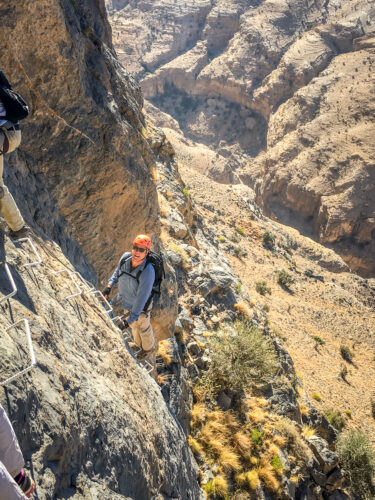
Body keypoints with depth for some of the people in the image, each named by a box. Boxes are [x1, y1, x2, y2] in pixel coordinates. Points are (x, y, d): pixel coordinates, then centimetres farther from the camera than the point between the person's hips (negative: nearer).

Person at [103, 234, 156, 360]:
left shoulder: (148, 272, -41)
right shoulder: (126, 257, -23)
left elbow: (141, 299, -36)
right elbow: (118, 270, 3)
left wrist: (129, 320, -34)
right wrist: (110, 285, -7)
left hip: (142, 308, -5)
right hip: (126, 303, 5)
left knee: (143, 328, 25)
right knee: (134, 326, 32)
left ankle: (148, 348, 57)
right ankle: (138, 343, 64)